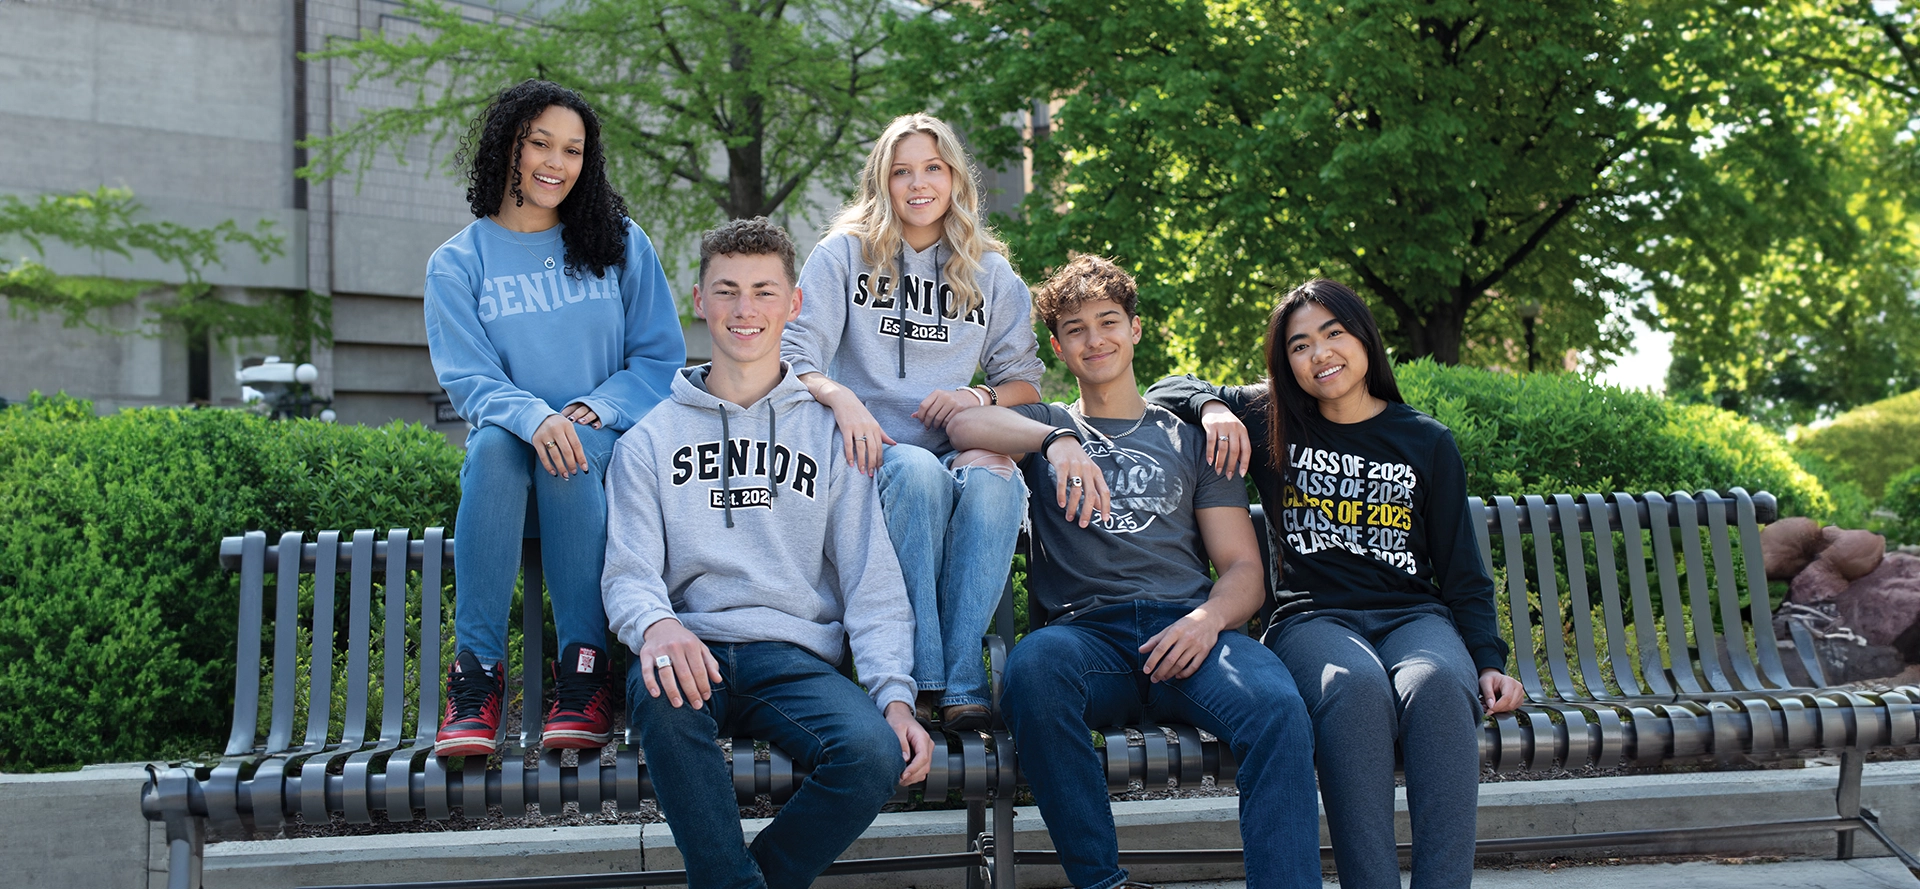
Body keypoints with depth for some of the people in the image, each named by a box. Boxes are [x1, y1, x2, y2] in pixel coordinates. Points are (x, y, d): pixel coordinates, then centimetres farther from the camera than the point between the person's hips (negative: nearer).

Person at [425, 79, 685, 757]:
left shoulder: (620, 245, 9)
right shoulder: (457, 263, 7)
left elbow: (661, 357, 4)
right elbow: (467, 378, -4)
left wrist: (594, 409, -15)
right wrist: (534, 416, -26)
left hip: (608, 444, 0)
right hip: (511, 452, 0)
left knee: (570, 453, -35)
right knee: (493, 442, -34)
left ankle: (584, 675, -33)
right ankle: (477, 674, -34)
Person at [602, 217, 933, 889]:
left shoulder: (829, 432, 15)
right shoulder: (651, 439, 16)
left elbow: (872, 582, 9)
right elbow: (628, 573, 5)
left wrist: (894, 692, -8)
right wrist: (655, 624, -21)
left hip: (796, 654, 1)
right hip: (692, 649, 0)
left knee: (876, 753, -30)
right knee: (660, 693, -37)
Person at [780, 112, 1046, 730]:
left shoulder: (990, 272, 15)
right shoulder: (845, 253, 8)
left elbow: (1026, 382, 15)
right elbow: (795, 359, -2)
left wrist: (980, 397, -8)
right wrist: (841, 398, -24)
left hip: (956, 447, 2)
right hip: (868, 449, -2)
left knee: (995, 482, -33)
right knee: (919, 472, -36)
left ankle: (960, 679, -30)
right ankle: (921, 674, -32)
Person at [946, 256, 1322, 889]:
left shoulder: (1187, 437, 25)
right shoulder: (1045, 427, 25)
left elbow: (1245, 569, 16)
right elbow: (965, 425, 1)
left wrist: (1208, 618, -8)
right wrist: (1058, 442, -17)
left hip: (1186, 630, 1)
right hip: (1086, 632, 0)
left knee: (1279, 708, -33)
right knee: (1031, 665, -37)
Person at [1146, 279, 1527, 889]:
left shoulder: (1428, 443, 14)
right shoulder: (1269, 423, 13)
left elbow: (1463, 573, 14)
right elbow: (1167, 390, 22)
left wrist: (1489, 662, -1)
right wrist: (1212, 406, -1)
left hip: (1413, 615, 1)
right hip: (1314, 616, -1)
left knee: (1436, 684, -36)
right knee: (1356, 687, -37)